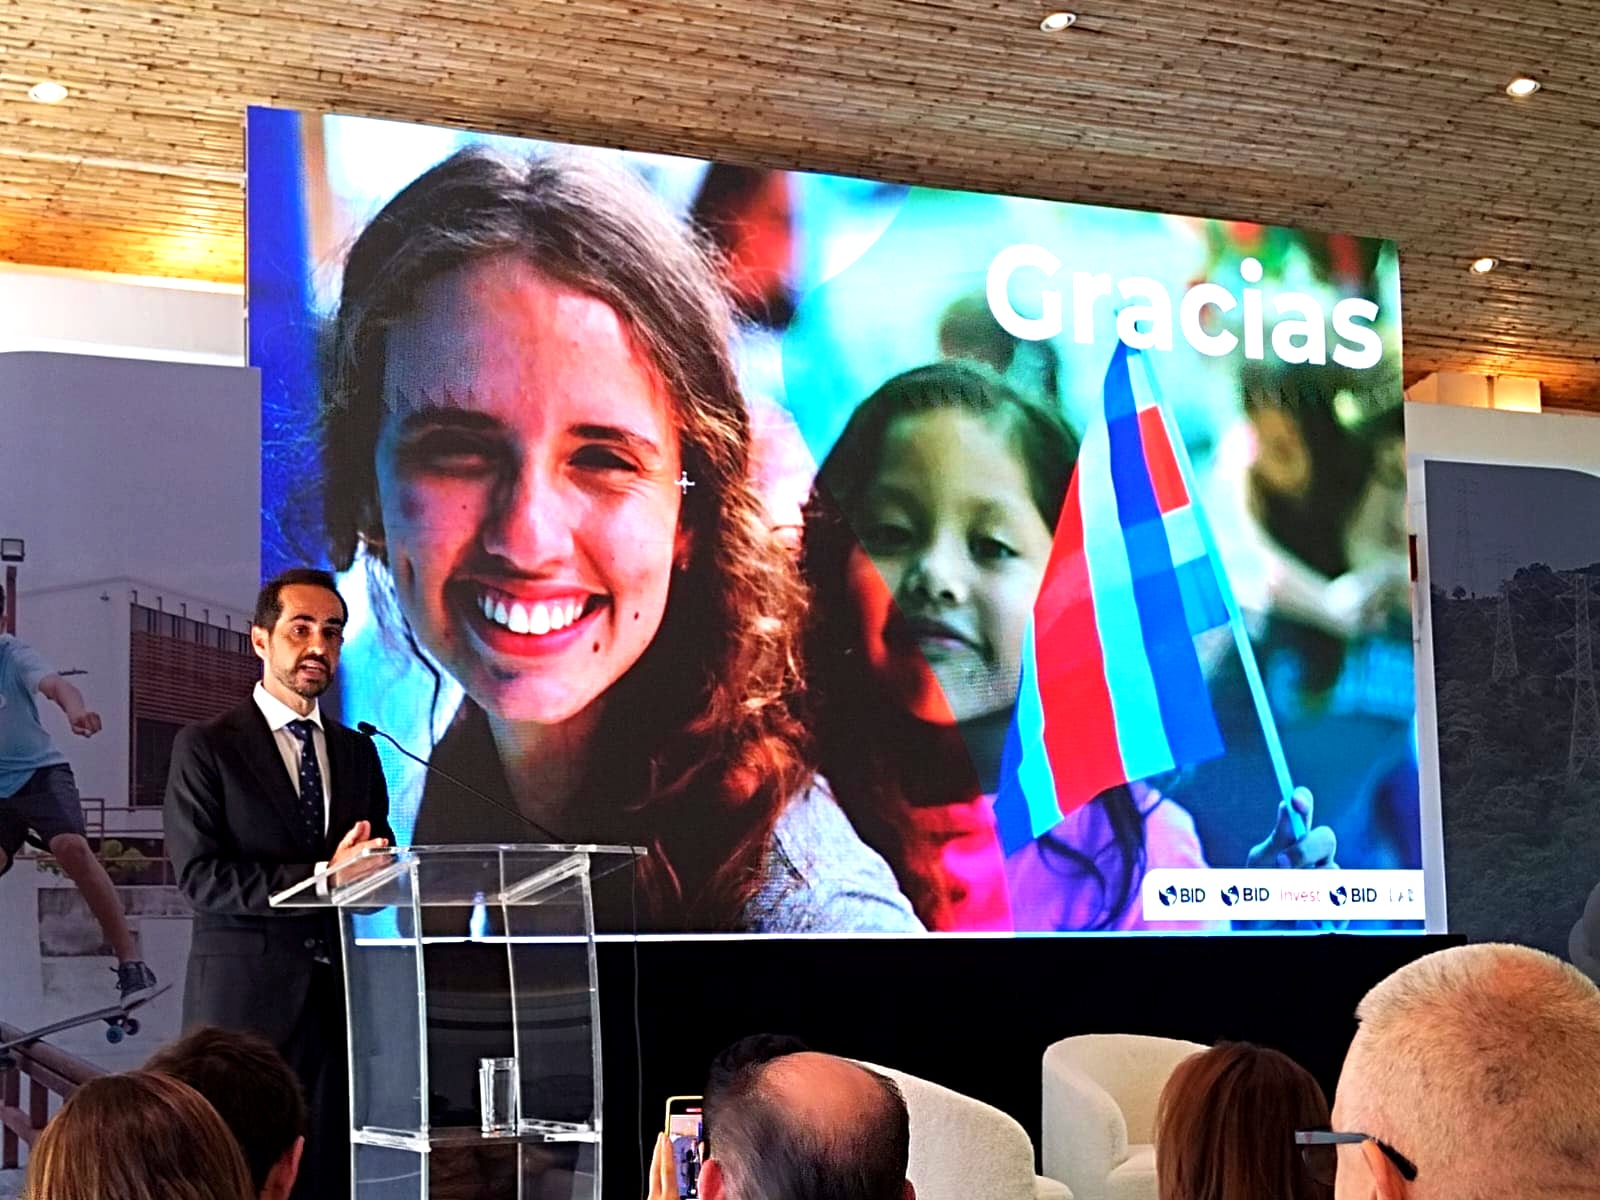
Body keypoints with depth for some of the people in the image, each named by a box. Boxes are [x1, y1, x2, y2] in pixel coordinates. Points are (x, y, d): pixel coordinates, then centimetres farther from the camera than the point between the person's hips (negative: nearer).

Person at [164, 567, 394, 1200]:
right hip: (245, 999, -4)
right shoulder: (205, 746, 0)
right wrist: (321, 879, -18)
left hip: (340, 997, 4)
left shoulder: (357, 752, 16)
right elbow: (199, 877, -10)